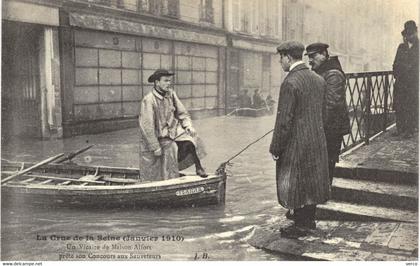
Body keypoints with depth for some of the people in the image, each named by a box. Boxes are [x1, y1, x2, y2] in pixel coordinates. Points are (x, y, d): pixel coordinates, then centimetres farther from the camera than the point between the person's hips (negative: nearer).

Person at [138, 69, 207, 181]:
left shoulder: (171, 94, 0)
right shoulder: (148, 100, -18)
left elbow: (182, 113, 10)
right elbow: (147, 127, -19)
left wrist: (188, 125, -8)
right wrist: (155, 148, -19)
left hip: (173, 130, 5)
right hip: (158, 137, -5)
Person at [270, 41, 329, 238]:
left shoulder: (290, 83, -19)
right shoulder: (319, 80, 6)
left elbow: (284, 120, -20)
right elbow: (322, 112, 12)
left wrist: (275, 147, -12)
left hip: (296, 142, -8)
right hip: (317, 140, 8)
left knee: (294, 183, 5)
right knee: (312, 181, 18)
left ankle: (300, 225, 15)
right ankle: (309, 219, 32)